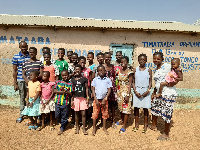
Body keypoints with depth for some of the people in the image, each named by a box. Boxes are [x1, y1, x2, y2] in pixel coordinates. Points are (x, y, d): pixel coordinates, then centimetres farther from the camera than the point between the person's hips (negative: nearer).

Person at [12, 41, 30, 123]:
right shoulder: (16, 57, 1)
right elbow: (15, 70, 2)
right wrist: (15, 83, -1)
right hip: (21, 80, 0)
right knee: (22, 97, 10)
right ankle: (21, 115, 25)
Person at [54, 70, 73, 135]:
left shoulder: (70, 84, -1)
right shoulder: (58, 82, 5)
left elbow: (71, 94, -5)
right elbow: (54, 90, -2)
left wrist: (65, 90, -20)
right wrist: (62, 92, -13)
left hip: (65, 102, -2)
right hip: (58, 101, 2)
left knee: (64, 116, 7)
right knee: (57, 116, 9)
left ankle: (62, 128, 25)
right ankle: (64, 123, 36)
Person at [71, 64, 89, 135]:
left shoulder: (84, 79, -1)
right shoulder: (73, 80, 4)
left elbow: (86, 88, 2)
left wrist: (87, 98, -3)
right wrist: (72, 100, 3)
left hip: (83, 98, -2)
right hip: (76, 98, 2)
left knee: (83, 113, -1)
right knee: (76, 113, 10)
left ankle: (84, 128, 13)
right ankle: (77, 127, 25)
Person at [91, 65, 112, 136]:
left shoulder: (108, 80, -3)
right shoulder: (95, 79, -1)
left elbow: (109, 90, -3)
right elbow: (93, 89, 0)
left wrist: (104, 100, -10)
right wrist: (96, 99, -8)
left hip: (104, 100, 0)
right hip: (97, 99, 0)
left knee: (105, 114, 11)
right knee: (95, 114, 5)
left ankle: (104, 128, 27)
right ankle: (94, 128, 21)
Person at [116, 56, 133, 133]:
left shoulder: (129, 72, -10)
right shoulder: (119, 71, 4)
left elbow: (130, 84, -12)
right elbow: (118, 82, 11)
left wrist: (128, 95, -17)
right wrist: (116, 91, 7)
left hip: (126, 91, -5)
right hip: (119, 91, 5)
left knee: (126, 108, 0)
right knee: (120, 107, 16)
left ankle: (124, 126, 10)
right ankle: (122, 120, 38)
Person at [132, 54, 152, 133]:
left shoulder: (148, 70, 3)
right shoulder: (135, 70, 4)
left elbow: (150, 82, 4)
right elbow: (133, 82, 4)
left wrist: (148, 91, -9)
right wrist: (135, 91, -8)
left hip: (145, 91, -1)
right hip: (137, 91, 1)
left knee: (145, 108, 5)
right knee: (136, 107, 6)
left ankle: (145, 125, 20)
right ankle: (136, 124, 21)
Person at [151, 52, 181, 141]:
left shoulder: (167, 66, -11)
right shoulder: (156, 70, 14)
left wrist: (175, 81, -26)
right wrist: (154, 93, 21)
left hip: (168, 94, -9)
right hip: (159, 94, 9)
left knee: (166, 113, 0)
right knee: (154, 108, 19)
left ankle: (166, 134, 19)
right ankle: (154, 126, 41)